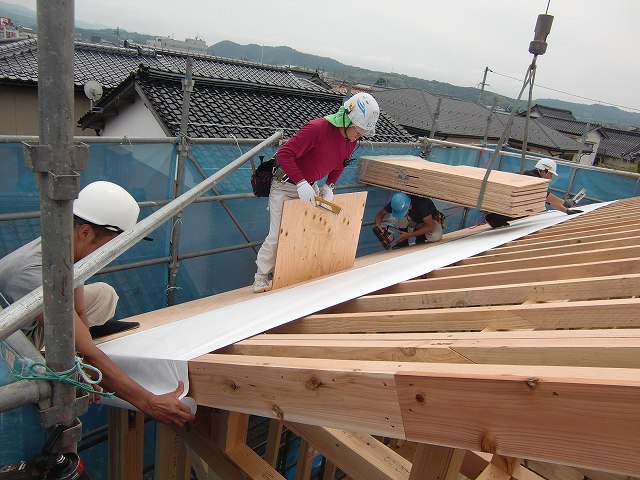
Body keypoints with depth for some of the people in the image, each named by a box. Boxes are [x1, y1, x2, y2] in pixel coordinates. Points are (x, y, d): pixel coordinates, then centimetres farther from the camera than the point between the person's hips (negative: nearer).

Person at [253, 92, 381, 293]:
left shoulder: (352, 141, -3)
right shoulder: (317, 128, -30)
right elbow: (284, 154, -32)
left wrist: (329, 186, -4)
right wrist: (301, 183, -38)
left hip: (309, 186, 7)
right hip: (285, 186, -7)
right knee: (276, 236, -4)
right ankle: (261, 276, 15)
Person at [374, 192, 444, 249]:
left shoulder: (422, 203, -39)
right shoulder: (397, 202, -25)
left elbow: (430, 226, -36)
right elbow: (380, 213, -13)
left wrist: (409, 235, -41)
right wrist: (378, 225, -35)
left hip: (431, 220, -3)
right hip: (415, 221, 4)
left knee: (435, 236, -36)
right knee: (401, 218, -28)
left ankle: (421, 237, -3)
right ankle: (403, 243, -11)